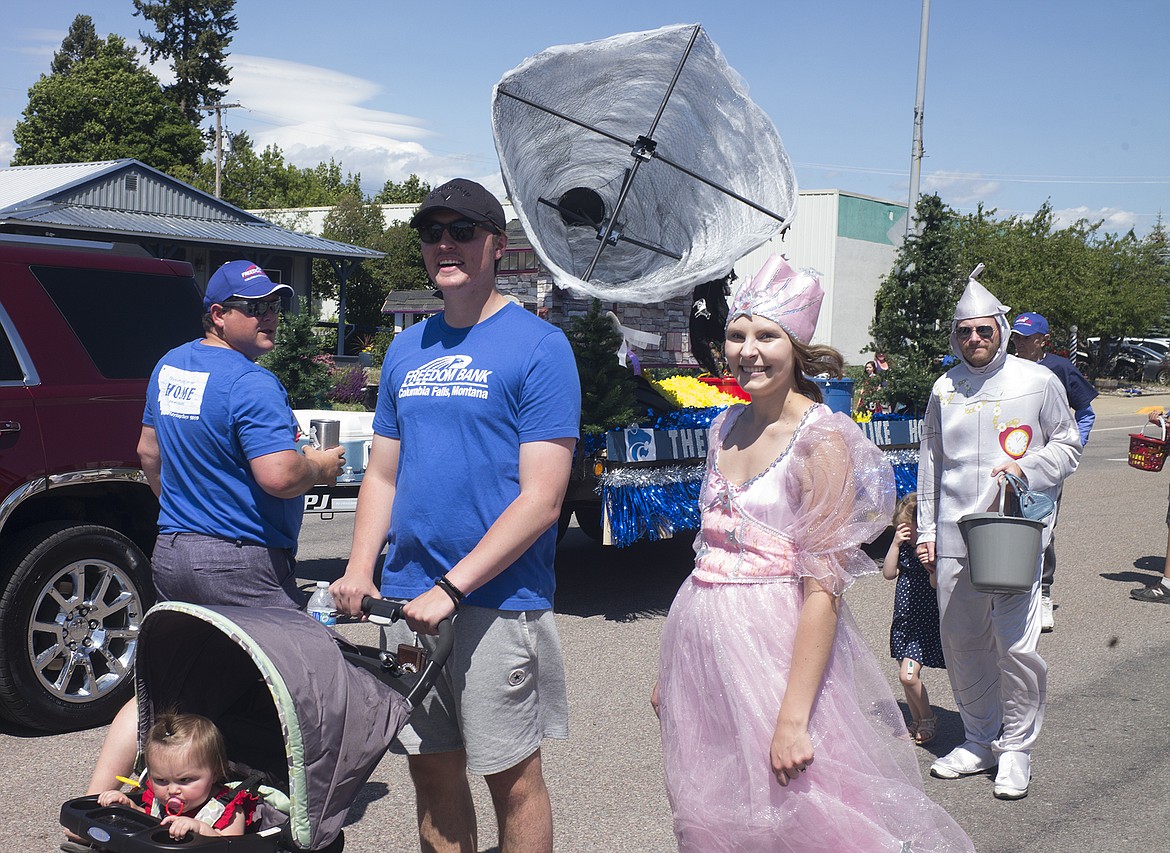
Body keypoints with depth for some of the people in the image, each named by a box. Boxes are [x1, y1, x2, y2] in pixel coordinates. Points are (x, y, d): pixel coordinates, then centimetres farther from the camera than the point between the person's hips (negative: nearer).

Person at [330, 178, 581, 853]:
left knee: (512, 776, 5)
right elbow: (383, 475, 16)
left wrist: (452, 587, -19)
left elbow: (541, 498, -14)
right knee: (432, 769, 15)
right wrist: (359, 570, 0)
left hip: (499, 602, -5)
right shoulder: (406, 350, 12)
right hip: (407, 600, 6)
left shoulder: (538, 346, -8)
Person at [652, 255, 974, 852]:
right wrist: (669, 668, 13)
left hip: (778, 642, -7)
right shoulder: (726, 428, 8)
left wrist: (793, 718, -23)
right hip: (703, 638, 7)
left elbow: (823, 588, -18)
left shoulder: (821, 439, -13)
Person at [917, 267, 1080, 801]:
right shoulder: (944, 389, 13)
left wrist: (1025, 469, -10)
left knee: (1016, 645, -7)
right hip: (954, 535, 4)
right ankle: (980, 741, 25)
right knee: (961, 643, 8)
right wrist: (926, 529, 16)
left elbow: (1067, 446, 9)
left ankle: (1017, 748, 12)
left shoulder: (1037, 381, 2)